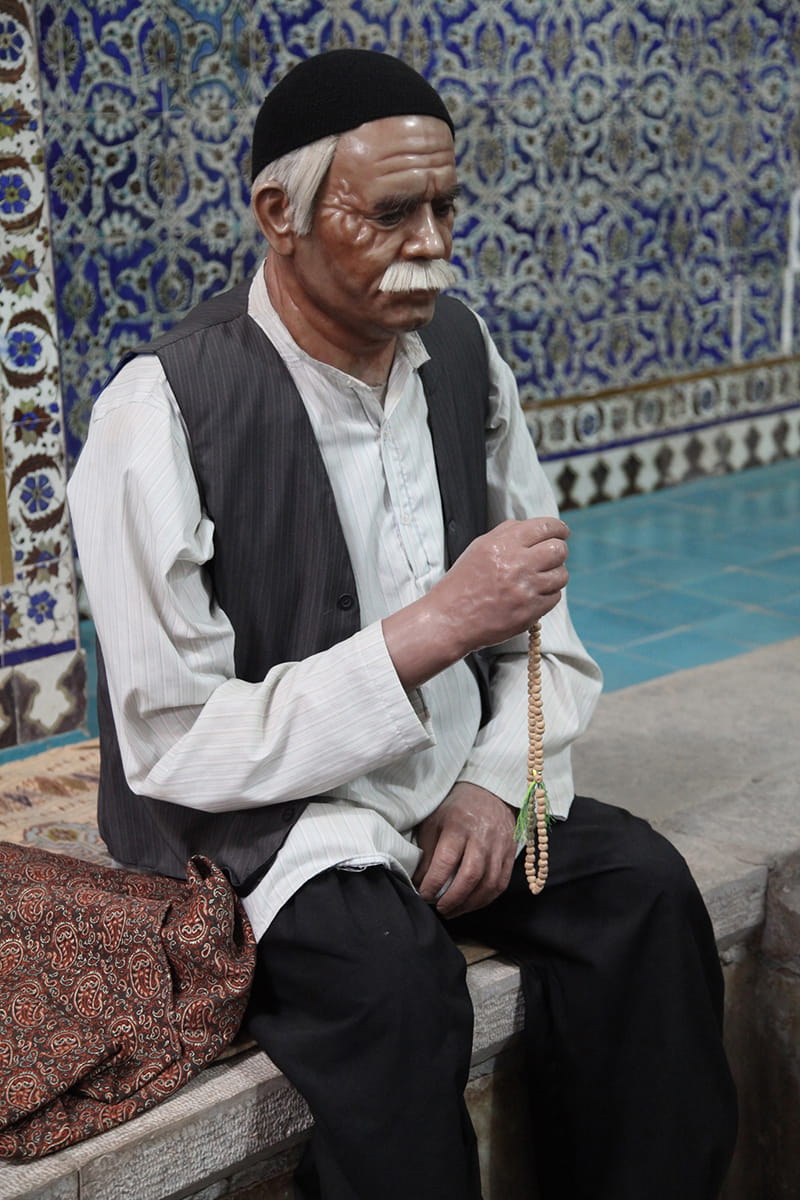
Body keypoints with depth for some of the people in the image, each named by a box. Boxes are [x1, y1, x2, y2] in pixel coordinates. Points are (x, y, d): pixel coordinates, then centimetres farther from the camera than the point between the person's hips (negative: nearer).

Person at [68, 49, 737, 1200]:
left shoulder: (460, 351, 3)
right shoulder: (166, 407, -17)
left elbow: (541, 625, 10)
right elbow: (177, 748, -19)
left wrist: (496, 782, -11)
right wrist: (435, 626, -24)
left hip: (450, 786, 6)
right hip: (256, 816, -5)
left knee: (641, 884, -19)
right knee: (389, 969, -33)